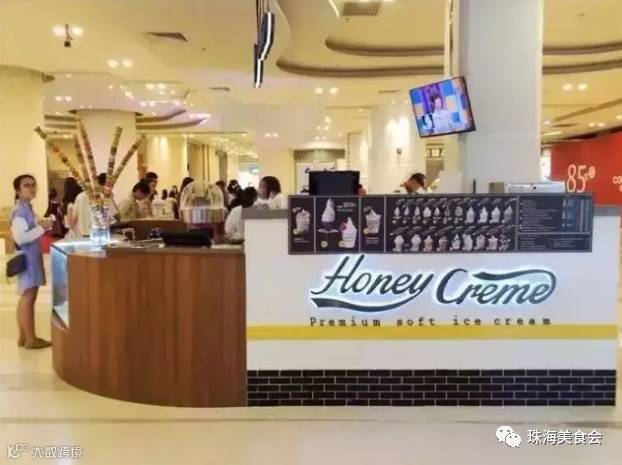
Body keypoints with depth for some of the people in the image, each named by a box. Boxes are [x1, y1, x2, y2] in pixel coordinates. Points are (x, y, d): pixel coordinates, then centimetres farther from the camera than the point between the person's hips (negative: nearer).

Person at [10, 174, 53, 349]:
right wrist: (42, 228, -22)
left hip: (32, 257, 10)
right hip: (27, 258, -10)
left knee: (26, 297, 13)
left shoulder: (27, 208, 13)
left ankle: (23, 336, 21)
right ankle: (31, 339, 1)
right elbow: (20, 237, -26)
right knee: (28, 297, -5)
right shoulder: (19, 210, -16)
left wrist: (42, 225, 7)